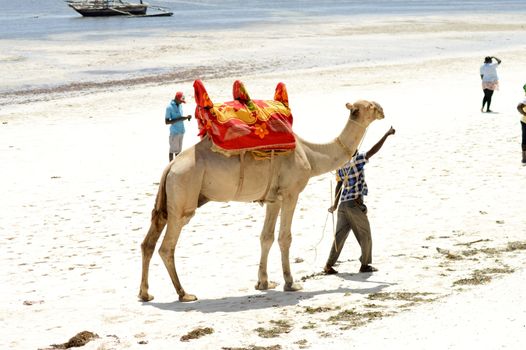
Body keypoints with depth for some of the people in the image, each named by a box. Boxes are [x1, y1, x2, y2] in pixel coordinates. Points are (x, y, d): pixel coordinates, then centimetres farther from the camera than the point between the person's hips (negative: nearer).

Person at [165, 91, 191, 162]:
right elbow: (167, 122, -15)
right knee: (172, 150, 1)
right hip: (174, 132, -7)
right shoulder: (169, 107, -13)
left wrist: (186, 117, -4)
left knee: (178, 150, 13)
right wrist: (179, 119, -23)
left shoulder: (180, 105, 8)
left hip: (181, 131, 7)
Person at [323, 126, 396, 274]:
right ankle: (365, 264, 16)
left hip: (343, 204, 6)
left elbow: (338, 186, 10)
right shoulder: (356, 161, -11)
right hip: (355, 204, -6)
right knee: (365, 235, 10)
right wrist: (387, 134, -10)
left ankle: (329, 265, 3)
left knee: (340, 235, 8)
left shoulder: (340, 166, 7)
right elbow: (373, 151, -16)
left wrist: (335, 204, 17)